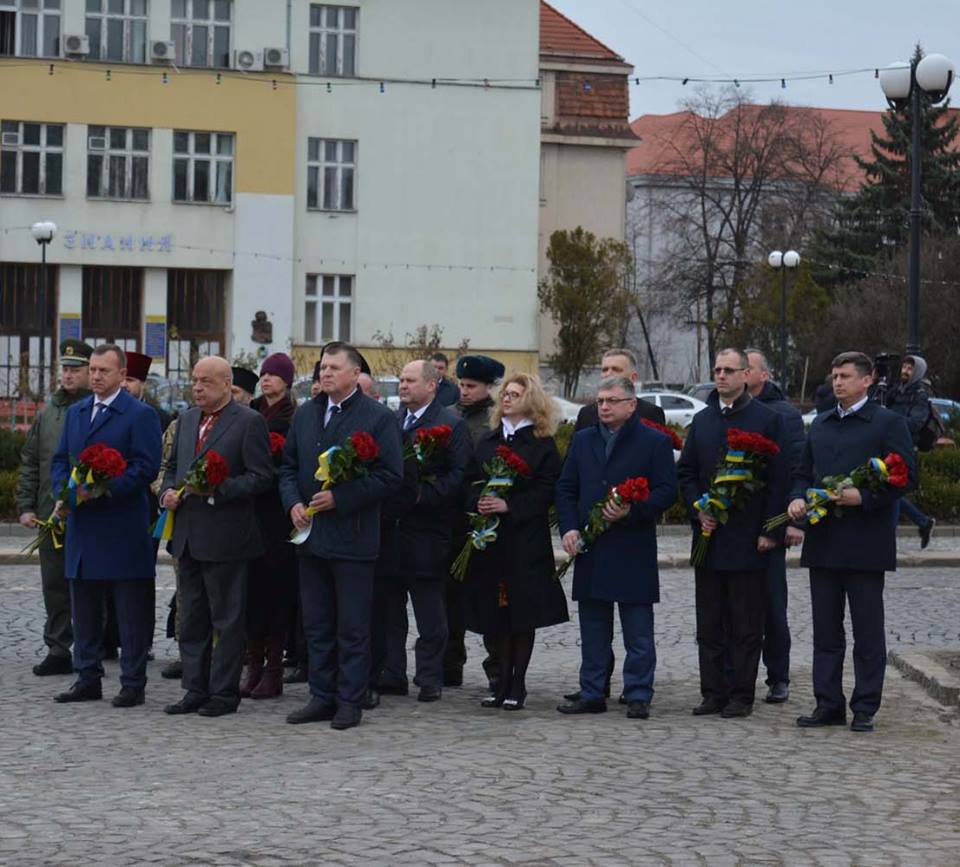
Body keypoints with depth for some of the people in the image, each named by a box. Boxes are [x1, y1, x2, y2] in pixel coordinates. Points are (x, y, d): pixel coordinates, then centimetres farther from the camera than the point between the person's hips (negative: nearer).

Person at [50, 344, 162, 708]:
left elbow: (147, 466, -13)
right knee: (84, 609, 11)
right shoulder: (75, 412, 15)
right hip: (81, 525, 7)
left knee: (131, 611, 0)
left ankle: (133, 683, 4)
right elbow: (60, 460, 17)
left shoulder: (140, 415, -6)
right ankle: (88, 678, 19)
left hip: (123, 529, -6)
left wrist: (105, 489, -20)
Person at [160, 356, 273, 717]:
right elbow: (172, 467, 23)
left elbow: (261, 477, -12)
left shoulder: (249, 422, -7)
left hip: (225, 536, -7)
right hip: (187, 535, 7)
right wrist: (168, 491, 2)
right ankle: (195, 690, 18)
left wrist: (217, 490, -20)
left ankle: (224, 693, 6)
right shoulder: (187, 419, 15)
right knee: (192, 618, 11)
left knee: (228, 620, 0)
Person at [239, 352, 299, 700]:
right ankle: (254, 666, 11)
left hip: (277, 515, -5)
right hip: (251, 512, 5)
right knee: (253, 586, 5)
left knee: (276, 589, -3)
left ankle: (273, 670, 2)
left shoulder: (295, 417, -5)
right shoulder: (251, 414, 13)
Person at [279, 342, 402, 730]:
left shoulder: (378, 417, -5)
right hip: (311, 535, 6)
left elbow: (390, 476, -10)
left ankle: (350, 702, 6)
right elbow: (288, 466, 18)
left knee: (353, 628, 0)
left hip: (353, 537, -6)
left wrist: (339, 498, -14)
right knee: (316, 625, 10)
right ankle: (322, 697, 17)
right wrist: (293, 502, -2)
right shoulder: (305, 415, 13)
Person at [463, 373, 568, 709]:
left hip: (526, 539, -4)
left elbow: (546, 491, -8)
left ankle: (517, 684, 4)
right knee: (496, 611, 5)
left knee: (523, 610, -2)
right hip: (490, 538, 5)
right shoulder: (487, 441, 15)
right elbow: (470, 482, 13)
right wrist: (478, 502, -8)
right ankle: (503, 681, 13)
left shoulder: (542, 445, -1)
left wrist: (509, 505, -16)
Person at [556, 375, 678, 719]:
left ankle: (638, 696, 6)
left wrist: (632, 511, -20)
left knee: (638, 632, 0)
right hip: (590, 549, 5)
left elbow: (667, 492, -6)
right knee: (593, 629, 10)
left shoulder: (655, 442, -1)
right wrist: (569, 528, -2)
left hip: (634, 551, -4)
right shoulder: (582, 441, 13)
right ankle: (592, 693, 16)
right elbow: (565, 488, 13)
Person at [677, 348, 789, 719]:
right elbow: (686, 472, 14)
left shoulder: (768, 420, -3)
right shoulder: (702, 420, 12)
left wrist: (770, 531, -10)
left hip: (748, 537, -5)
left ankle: (742, 695, 6)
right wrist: (698, 511, -2)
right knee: (710, 622, 8)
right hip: (709, 535, 5)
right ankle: (713, 692, 14)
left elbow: (779, 479, -5)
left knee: (746, 623, 0)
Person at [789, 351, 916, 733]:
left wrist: (863, 497, -19)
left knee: (868, 631, 1)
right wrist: (797, 499, 0)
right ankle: (828, 705, 14)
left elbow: (905, 476, -9)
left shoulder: (888, 423, -3)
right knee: (825, 629, 8)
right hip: (823, 541, 6)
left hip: (865, 543, -6)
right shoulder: (820, 425, 16)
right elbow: (804, 473, 20)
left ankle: (865, 709, 6)